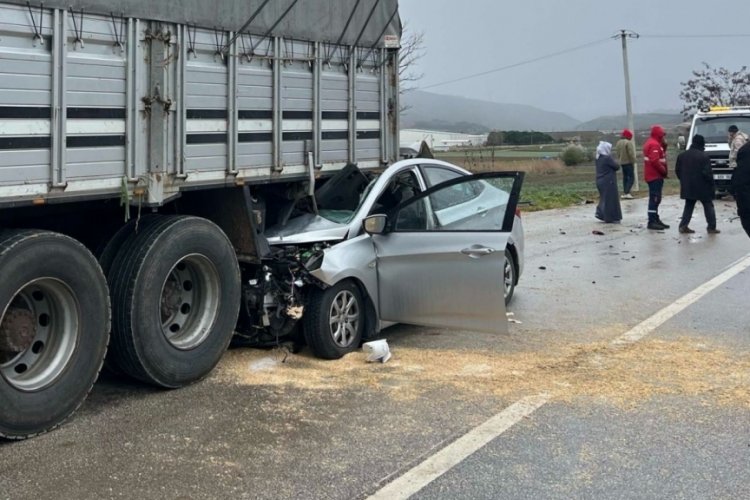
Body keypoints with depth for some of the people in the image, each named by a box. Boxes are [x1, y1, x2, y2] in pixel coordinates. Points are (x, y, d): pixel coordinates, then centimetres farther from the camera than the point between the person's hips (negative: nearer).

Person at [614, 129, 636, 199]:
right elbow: (631, 153, -19)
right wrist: (633, 162, -10)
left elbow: (617, 152, 12)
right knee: (631, 177, -8)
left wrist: (620, 159, 14)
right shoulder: (628, 142, -16)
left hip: (622, 162, 8)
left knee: (625, 177, 15)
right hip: (628, 162, -8)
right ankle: (627, 193, -19)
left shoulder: (618, 142, 9)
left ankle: (624, 193, 16)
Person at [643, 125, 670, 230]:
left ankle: (655, 220, 21)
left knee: (655, 199, 15)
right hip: (655, 176, -11)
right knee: (655, 198, -10)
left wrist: (663, 147, 6)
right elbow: (655, 161, -25)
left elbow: (659, 157, 18)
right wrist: (664, 171, -14)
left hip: (654, 175, 11)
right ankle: (652, 222, -11)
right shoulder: (654, 144, -16)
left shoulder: (651, 143, 18)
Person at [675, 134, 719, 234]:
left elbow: (677, 171, 9)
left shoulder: (682, 155, 5)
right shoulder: (704, 156, -14)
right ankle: (712, 227, 7)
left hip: (688, 187, 5)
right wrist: (711, 184, -4)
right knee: (708, 206, 7)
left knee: (689, 206, 14)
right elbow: (707, 173, -17)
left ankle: (683, 226, 5)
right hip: (702, 187, -5)